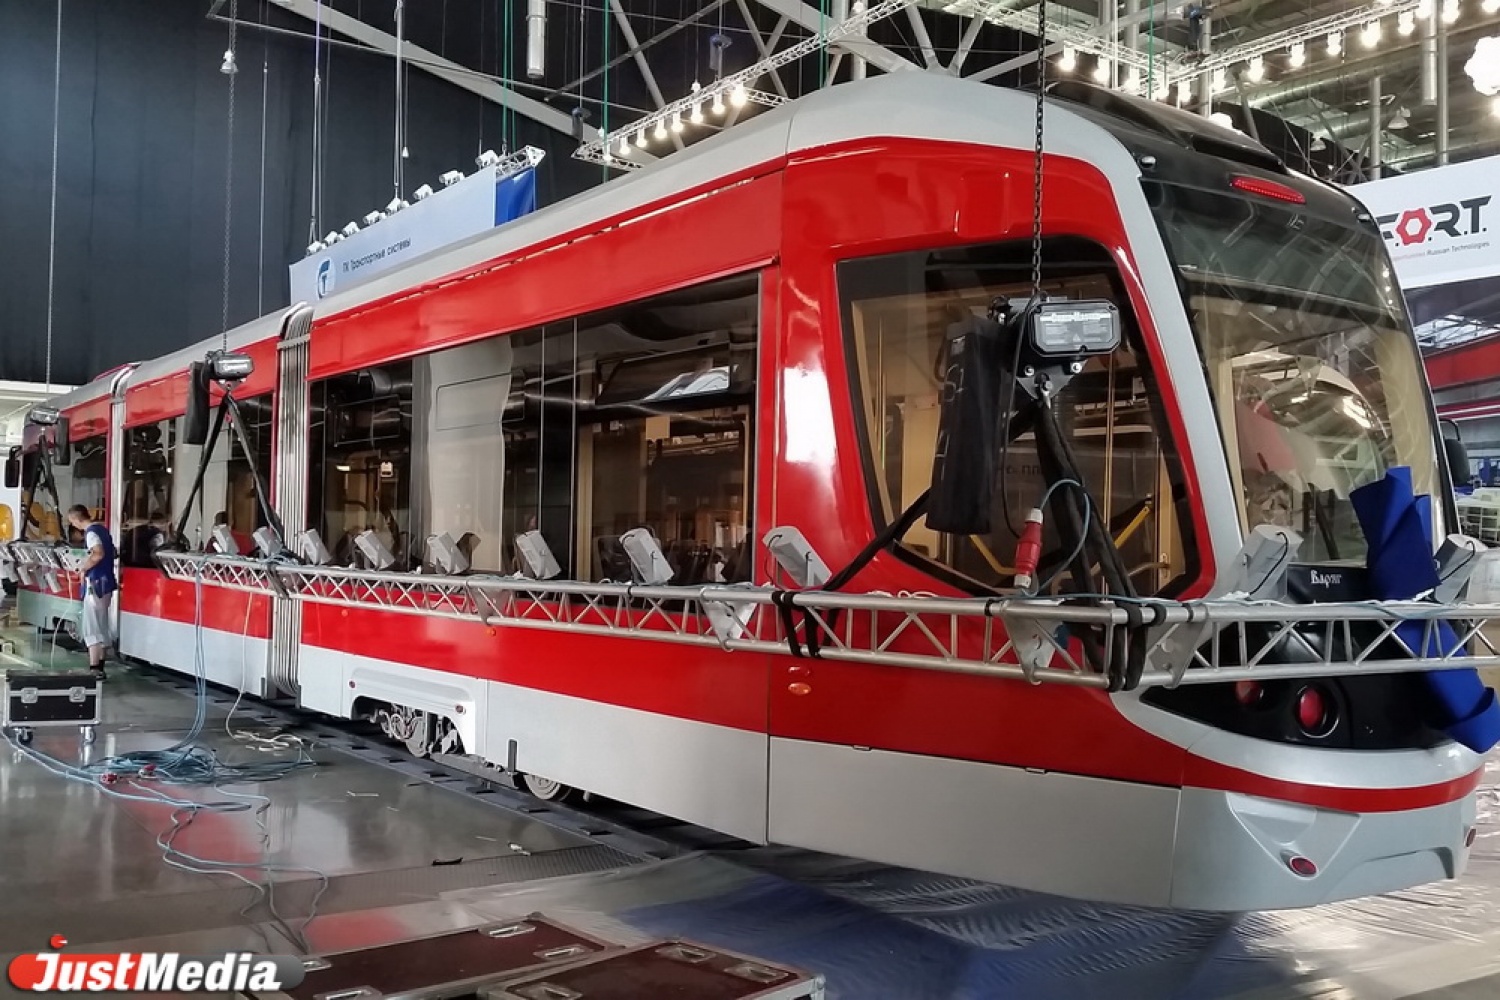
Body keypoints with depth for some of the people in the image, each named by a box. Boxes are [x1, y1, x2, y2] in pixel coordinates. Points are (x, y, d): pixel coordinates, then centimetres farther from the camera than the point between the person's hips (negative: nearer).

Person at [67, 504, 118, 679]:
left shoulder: (91, 532, -15)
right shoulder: (102, 529, 14)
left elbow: (98, 554, -31)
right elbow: (110, 552, 22)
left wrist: (83, 568, -17)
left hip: (96, 584, -10)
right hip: (106, 582, 10)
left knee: (91, 627, -8)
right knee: (101, 626, 15)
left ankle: (94, 669, -12)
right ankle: (99, 667, 21)